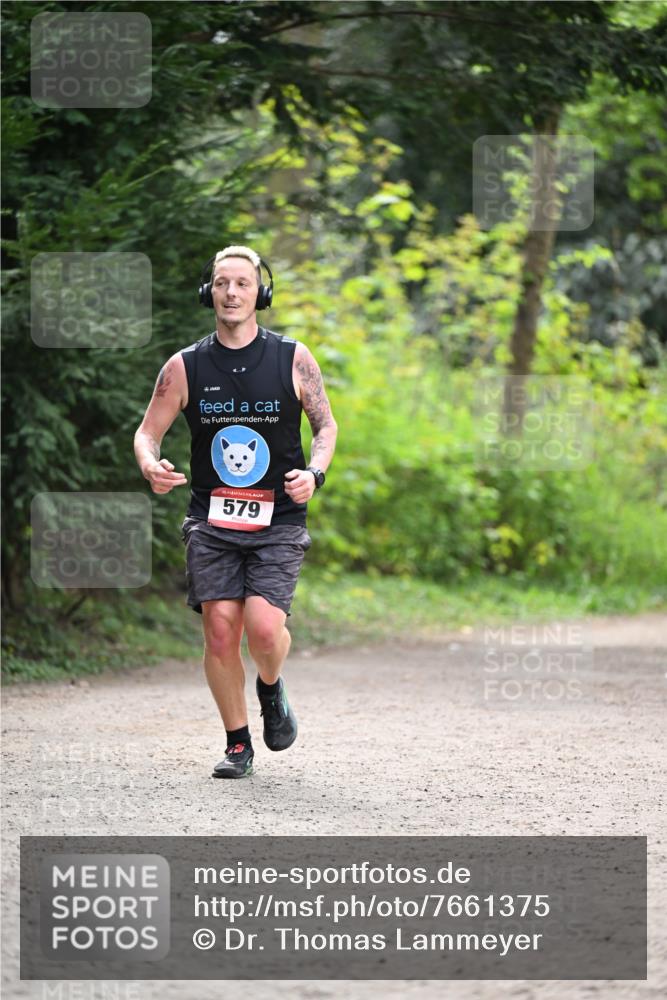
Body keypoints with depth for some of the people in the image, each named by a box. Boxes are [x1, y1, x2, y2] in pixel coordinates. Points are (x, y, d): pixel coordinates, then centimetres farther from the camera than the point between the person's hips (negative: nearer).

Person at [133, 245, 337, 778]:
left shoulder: (293, 359, 0)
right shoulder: (185, 366, 1)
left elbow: (326, 424, 11)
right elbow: (148, 431, 9)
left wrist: (314, 473, -8)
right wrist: (151, 465, -13)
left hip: (278, 520, -1)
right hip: (212, 519, 1)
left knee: (264, 626, -18)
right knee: (220, 631, -6)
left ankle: (271, 690, 17)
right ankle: (238, 744, 12)